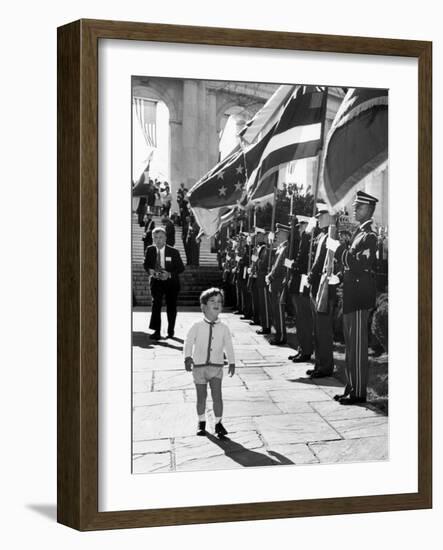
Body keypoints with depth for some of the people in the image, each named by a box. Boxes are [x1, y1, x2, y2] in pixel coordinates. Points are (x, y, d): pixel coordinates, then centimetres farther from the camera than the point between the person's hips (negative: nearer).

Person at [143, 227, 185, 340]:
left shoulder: (173, 252, -12)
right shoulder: (150, 250, -5)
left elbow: (181, 268, -9)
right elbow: (146, 264, 7)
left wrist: (169, 274, -24)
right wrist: (150, 270, -16)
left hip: (171, 281, 0)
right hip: (156, 281, 0)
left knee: (171, 306, 13)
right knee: (156, 303, -19)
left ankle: (170, 330, 32)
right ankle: (157, 331, -23)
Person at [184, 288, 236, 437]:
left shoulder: (223, 328, 0)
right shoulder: (197, 327, -5)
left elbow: (228, 346, 7)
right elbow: (189, 342, -6)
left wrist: (232, 362, 5)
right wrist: (188, 357, -18)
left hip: (216, 366, 0)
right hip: (199, 365, 0)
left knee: (217, 395, -8)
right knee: (201, 396, 8)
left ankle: (218, 423, 7)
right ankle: (201, 422, 27)